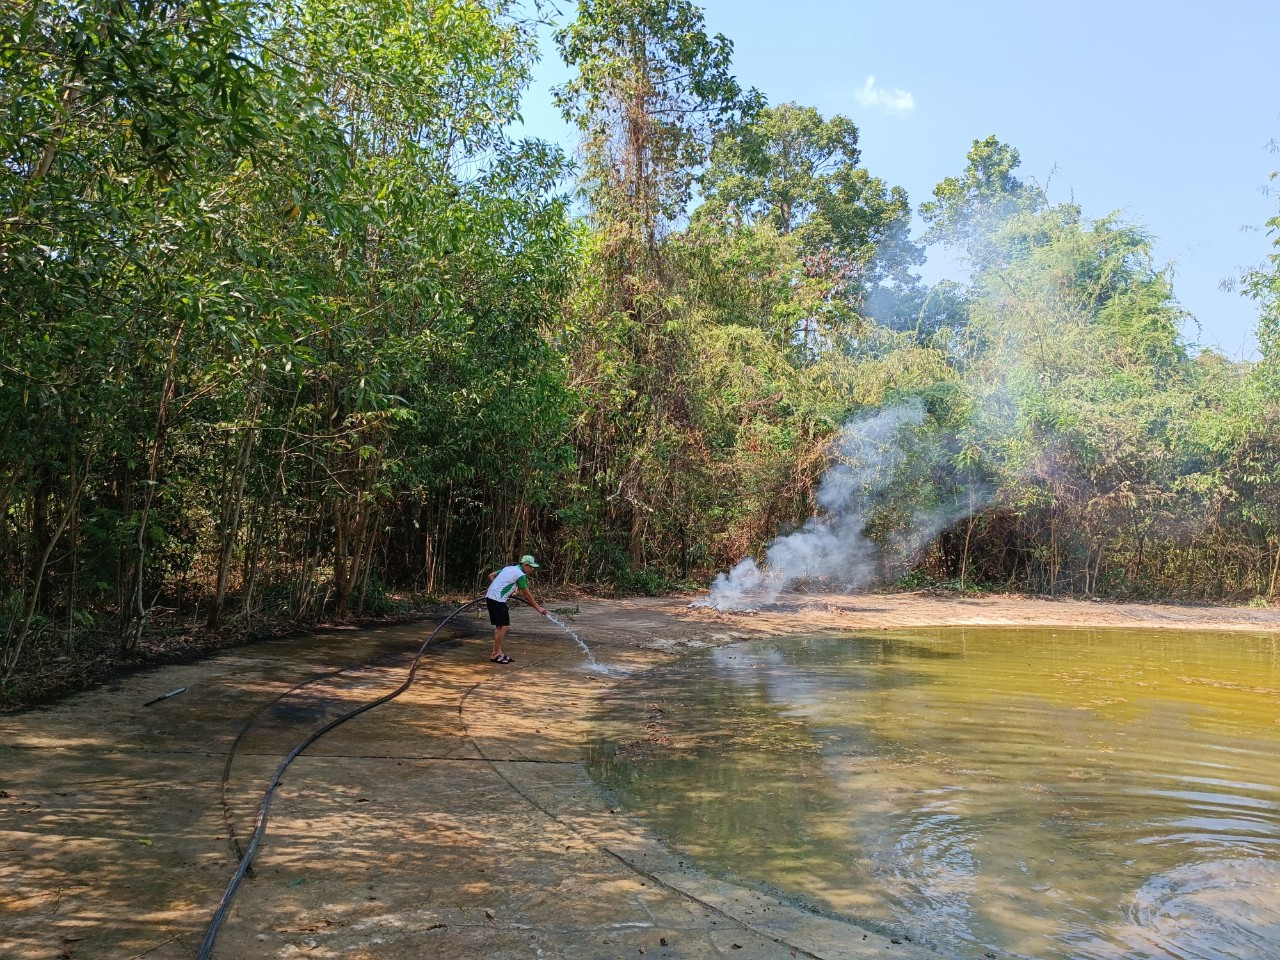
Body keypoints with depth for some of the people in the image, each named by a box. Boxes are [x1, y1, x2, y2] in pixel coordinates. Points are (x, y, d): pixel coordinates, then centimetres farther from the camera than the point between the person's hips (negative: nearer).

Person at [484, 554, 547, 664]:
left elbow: (491, 576, 20)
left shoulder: (509, 568, 16)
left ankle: (498, 652, 18)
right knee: (503, 626, -6)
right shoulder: (520, 575, -10)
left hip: (490, 596, 10)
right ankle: (495, 654, 0)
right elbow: (527, 594, -7)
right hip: (498, 599, -10)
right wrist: (538, 608, -1)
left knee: (500, 626, 14)